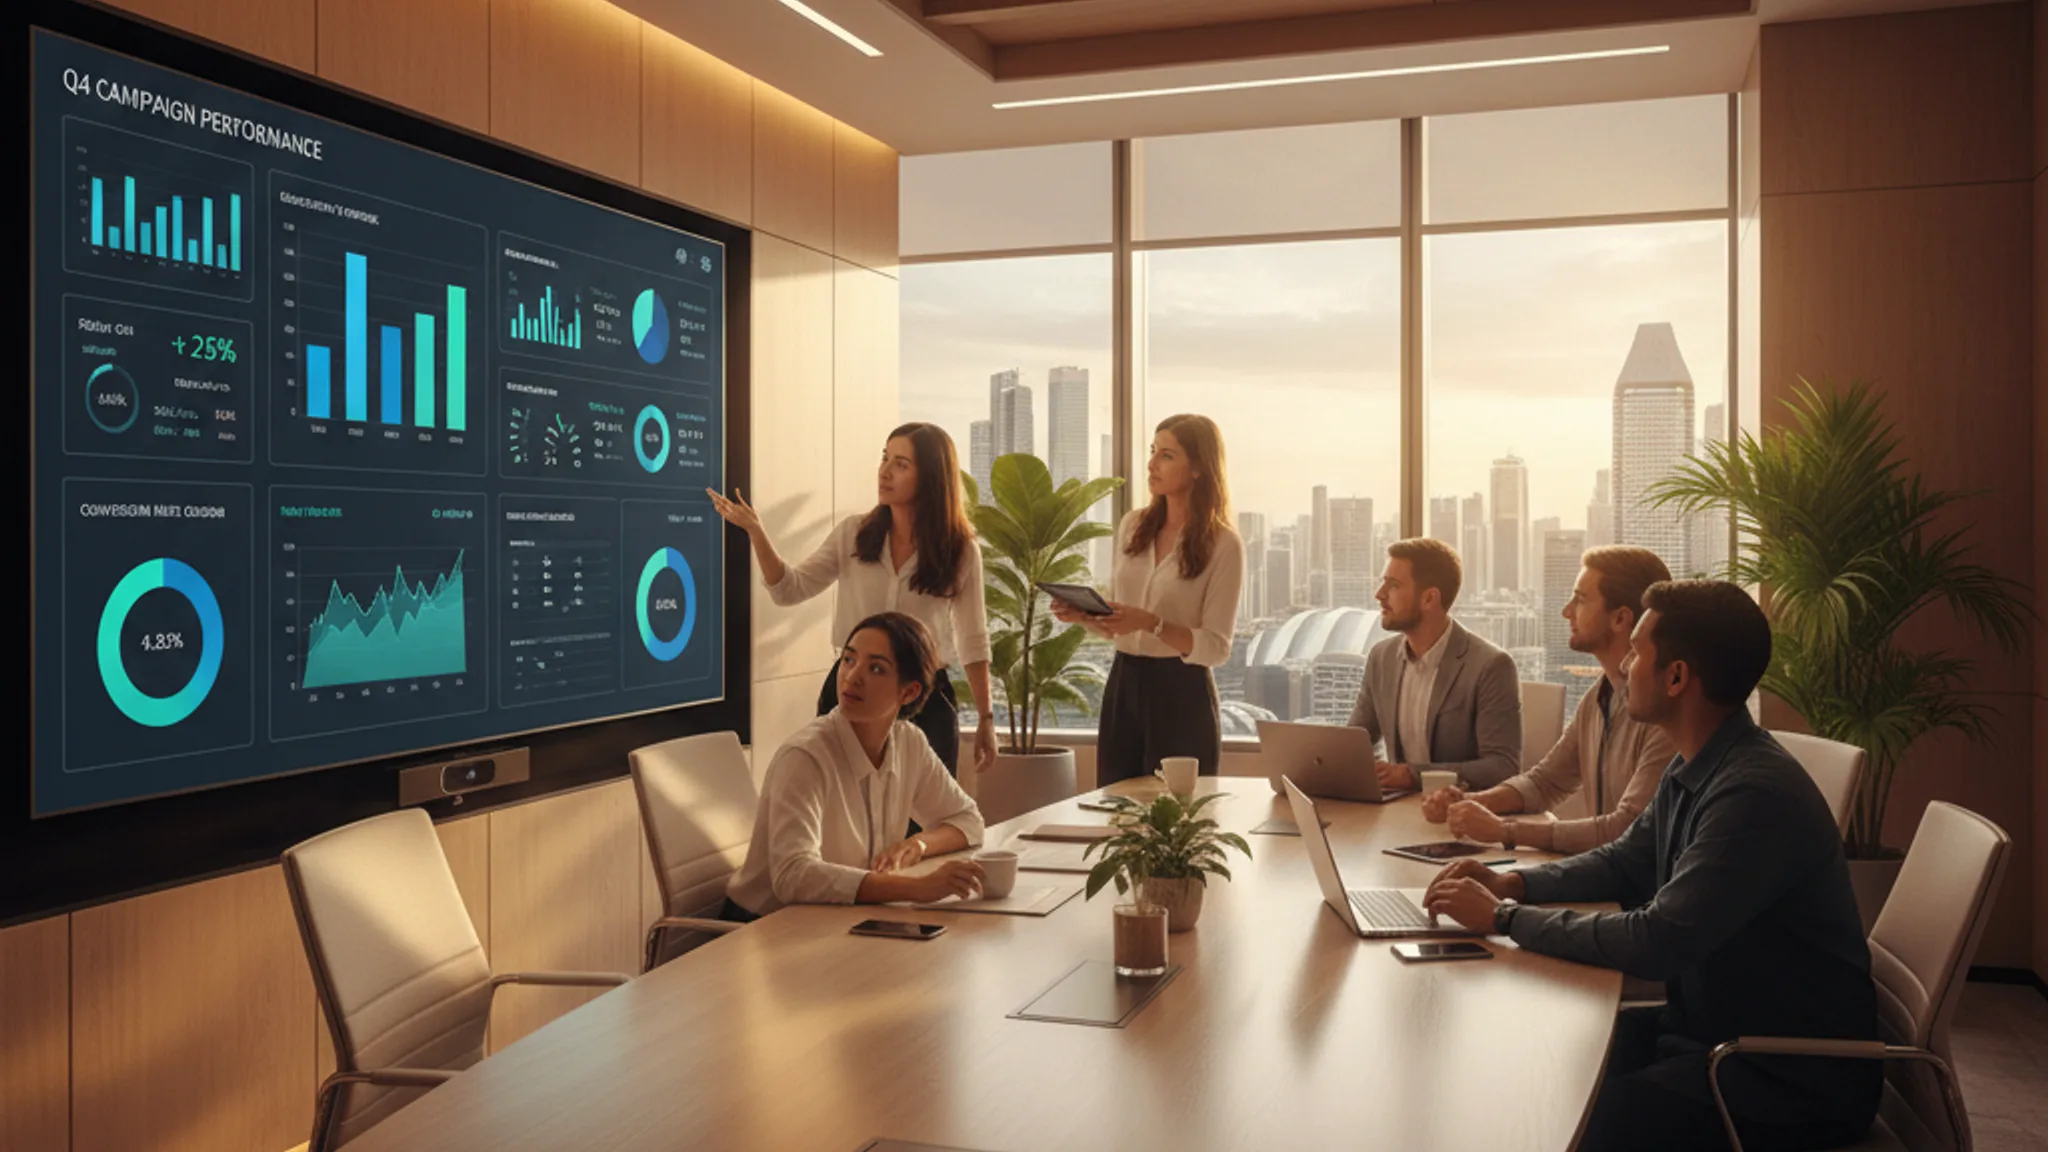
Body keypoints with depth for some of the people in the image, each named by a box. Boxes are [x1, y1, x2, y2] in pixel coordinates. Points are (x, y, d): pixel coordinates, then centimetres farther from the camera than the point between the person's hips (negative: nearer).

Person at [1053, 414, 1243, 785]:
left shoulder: (1223, 544, -8)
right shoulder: (1133, 526, 7)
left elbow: (1216, 648, -12)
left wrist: (1152, 623, -24)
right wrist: (1083, 615, -6)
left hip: (1181, 695, -5)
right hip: (1123, 684, 5)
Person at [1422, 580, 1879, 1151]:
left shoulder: (1757, 792, -27)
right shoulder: (1694, 771, 4)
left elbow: (1658, 943, -29)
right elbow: (1624, 864, 18)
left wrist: (1505, 918, -20)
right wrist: (1513, 883, 1)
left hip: (1794, 1078, -9)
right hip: (1713, 1025, 9)